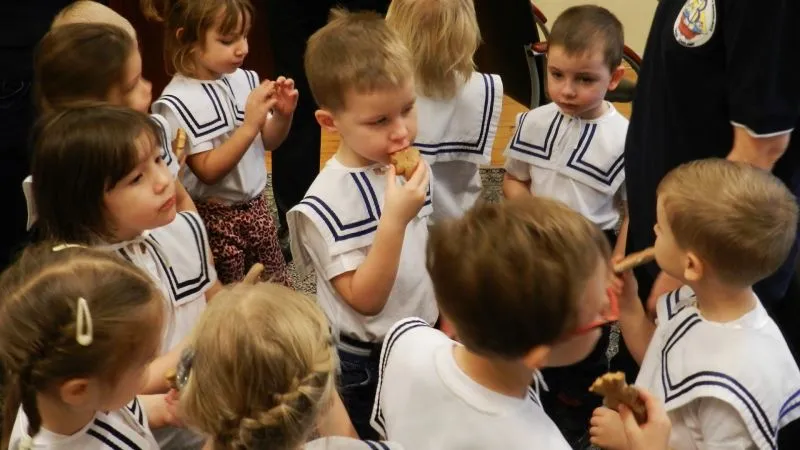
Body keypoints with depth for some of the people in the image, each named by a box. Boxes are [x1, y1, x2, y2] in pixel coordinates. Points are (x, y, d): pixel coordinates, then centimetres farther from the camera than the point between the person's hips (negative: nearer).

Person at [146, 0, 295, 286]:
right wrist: (249, 125, -27)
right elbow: (208, 171, -21)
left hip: (255, 206, 6)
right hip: (215, 217, -5)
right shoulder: (178, 103, -19)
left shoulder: (244, 80, -3)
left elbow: (268, 142, 9)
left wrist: (283, 114, -11)